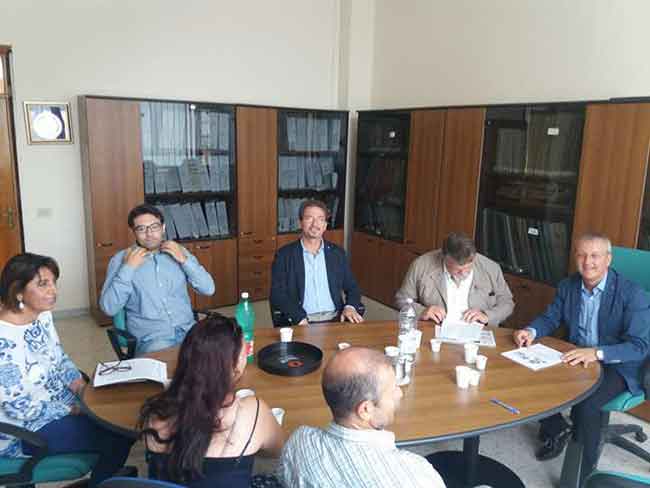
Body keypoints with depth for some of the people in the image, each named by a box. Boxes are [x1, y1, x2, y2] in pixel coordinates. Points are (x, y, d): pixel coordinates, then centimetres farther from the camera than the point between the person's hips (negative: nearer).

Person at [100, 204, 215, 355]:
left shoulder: (178, 252, 10)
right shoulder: (121, 259, 2)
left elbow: (208, 289, 4)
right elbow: (109, 308, -8)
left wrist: (184, 260, -5)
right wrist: (128, 268, -12)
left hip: (187, 330, 4)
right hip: (151, 338, -3)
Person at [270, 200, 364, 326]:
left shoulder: (337, 253, 12)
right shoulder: (284, 255, 4)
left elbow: (352, 287, 16)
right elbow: (277, 294, -3)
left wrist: (350, 307, -5)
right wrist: (300, 318, -17)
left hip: (334, 319, 3)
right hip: (301, 323, -2)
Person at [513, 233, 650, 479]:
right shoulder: (568, 286, -1)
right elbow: (550, 318, 8)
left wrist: (598, 353, -38)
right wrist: (532, 331, -15)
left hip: (616, 365, -5)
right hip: (576, 357, 6)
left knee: (585, 403, -30)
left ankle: (582, 473, -4)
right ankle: (556, 431, 15)